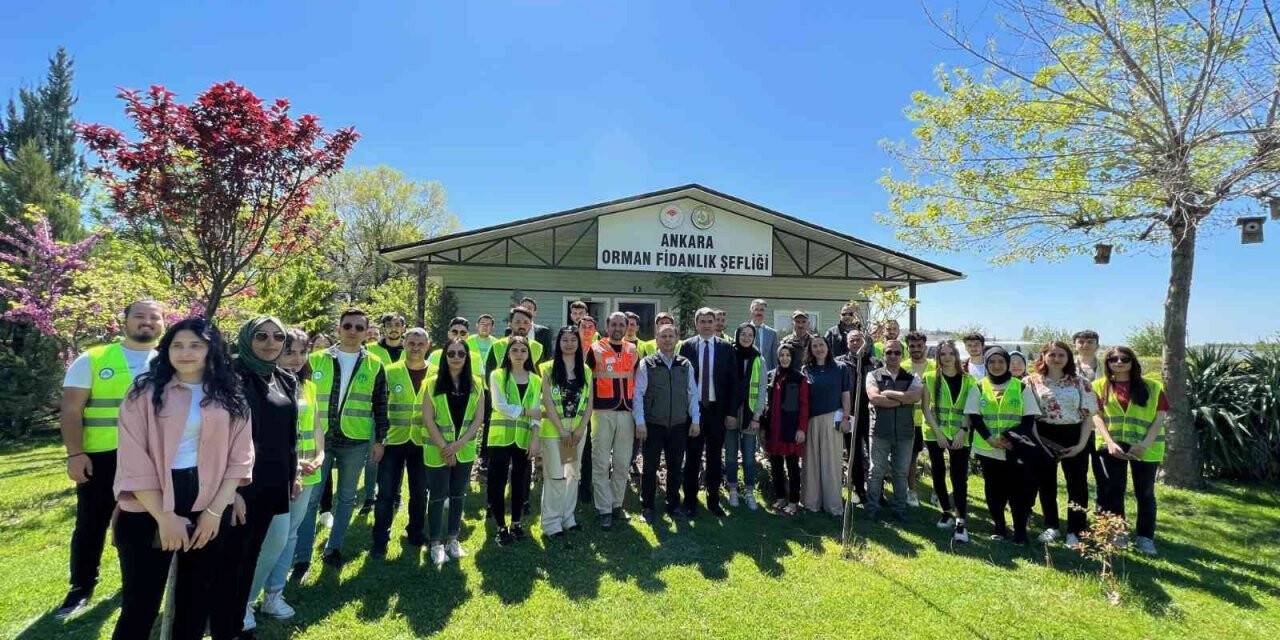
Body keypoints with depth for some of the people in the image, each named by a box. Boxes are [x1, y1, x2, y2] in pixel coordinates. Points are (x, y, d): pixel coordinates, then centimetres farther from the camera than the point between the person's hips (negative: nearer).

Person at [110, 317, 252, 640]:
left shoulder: (230, 397, 4)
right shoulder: (144, 392, -2)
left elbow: (240, 456, 2)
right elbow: (134, 459, -8)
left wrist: (216, 510, -8)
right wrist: (164, 516, -13)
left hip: (209, 508, 2)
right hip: (149, 509, -2)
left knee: (198, 598, 14)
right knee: (141, 603, 6)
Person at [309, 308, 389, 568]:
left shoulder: (374, 366, 2)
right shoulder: (317, 360, 1)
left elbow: (380, 405, 5)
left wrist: (380, 440, 3)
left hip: (355, 442, 1)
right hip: (319, 438, 0)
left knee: (346, 497, 12)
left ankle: (334, 547, 28)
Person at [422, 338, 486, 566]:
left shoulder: (476, 384, 0)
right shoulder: (433, 382, -6)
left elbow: (479, 418, -1)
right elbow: (428, 419, -8)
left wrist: (458, 444, -10)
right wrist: (444, 447, -11)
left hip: (465, 450, 2)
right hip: (437, 450, -2)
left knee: (459, 495, 12)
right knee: (437, 496, 6)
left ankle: (453, 539, 28)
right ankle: (435, 543, 21)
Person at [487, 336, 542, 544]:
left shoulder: (535, 380, 8)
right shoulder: (497, 375, -1)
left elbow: (537, 411, 2)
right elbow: (500, 406, -12)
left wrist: (535, 437, -7)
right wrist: (525, 411, -10)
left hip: (524, 438, 3)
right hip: (501, 436, -2)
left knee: (520, 482, 12)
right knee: (498, 482, 1)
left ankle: (517, 523, 27)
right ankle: (501, 527, 15)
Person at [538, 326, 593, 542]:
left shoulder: (585, 371, 7)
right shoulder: (548, 368, -4)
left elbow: (589, 403, 5)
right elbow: (547, 402, -9)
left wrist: (580, 429, -6)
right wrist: (563, 430, -12)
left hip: (578, 431, 4)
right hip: (553, 430, -4)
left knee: (573, 474, 11)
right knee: (554, 476, -1)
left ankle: (568, 518, 25)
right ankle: (551, 523, 11)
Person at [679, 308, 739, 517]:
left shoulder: (726, 348, 2)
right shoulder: (687, 346, 0)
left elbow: (732, 381, 2)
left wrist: (731, 412, -2)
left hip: (717, 410, 1)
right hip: (693, 408, -1)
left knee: (715, 457, 10)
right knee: (692, 457, 7)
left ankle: (713, 500, 23)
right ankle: (690, 501, 19)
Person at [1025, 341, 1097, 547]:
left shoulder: (1080, 383, 1)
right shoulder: (1031, 382, -1)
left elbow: (1089, 415, 0)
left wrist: (1081, 444, -8)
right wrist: (1036, 441, -10)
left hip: (1074, 437, 0)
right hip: (1044, 437, 0)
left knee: (1077, 484, 6)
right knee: (1046, 483, 11)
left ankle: (1075, 531, 20)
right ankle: (1051, 526, 26)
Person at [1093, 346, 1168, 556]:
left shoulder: (1152, 387, 3)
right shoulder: (1100, 386, 3)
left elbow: (1160, 418, -2)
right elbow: (1096, 416, -1)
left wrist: (1145, 443, -14)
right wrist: (1110, 442, -13)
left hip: (1145, 448, 0)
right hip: (1112, 446, 0)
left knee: (1145, 493, 8)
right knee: (1113, 491, 8)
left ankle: (1145, 537, 21)